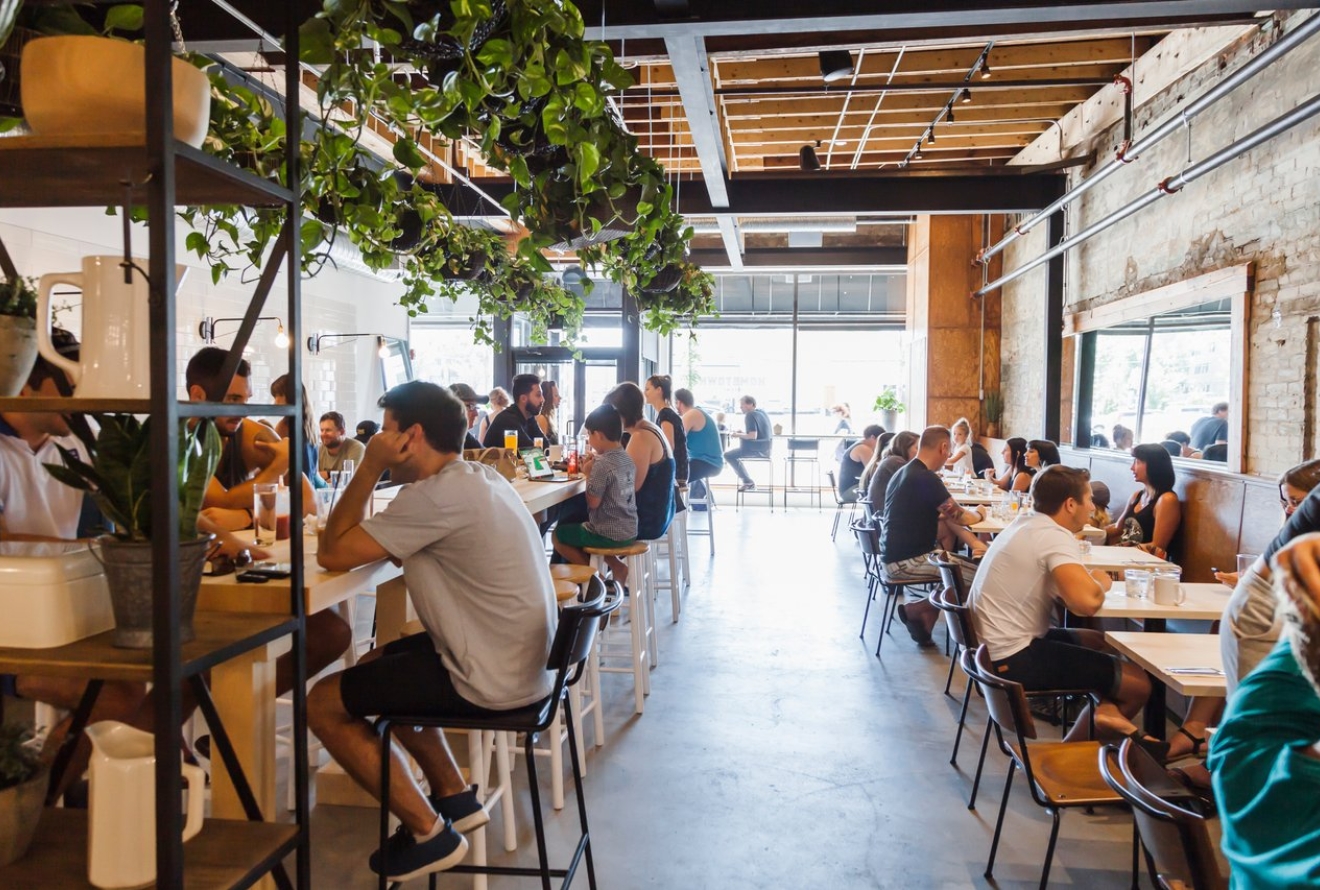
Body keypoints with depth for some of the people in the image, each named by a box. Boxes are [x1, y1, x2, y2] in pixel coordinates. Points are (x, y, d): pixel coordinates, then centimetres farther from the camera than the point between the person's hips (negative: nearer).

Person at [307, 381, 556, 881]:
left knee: (323, 702, 2)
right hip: (517, 661, 10)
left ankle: (429, 833, 7)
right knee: (376, 664, 28)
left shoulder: (439, 495, -21)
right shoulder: (477, 478, 9)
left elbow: (332, 554, -17)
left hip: (491, 680, -10)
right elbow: (410, 550, 16)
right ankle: (455, 797, 28)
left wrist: (369, 468, -9)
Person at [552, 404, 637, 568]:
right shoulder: (628, 459, 4)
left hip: (610, 535, -8)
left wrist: (588, 475, -6)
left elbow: (593, 503, -17)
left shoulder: (602, 464, -21)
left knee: (558, 534, 10)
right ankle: (615, 565, 18)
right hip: (630, 532, 8)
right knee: (575, 526, 31)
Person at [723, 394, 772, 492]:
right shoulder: (762, 412, 12)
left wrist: (738, 435, -11)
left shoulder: (750, 415, -15)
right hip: (766, 448, 10)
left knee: (727, 454, -3)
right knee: (734, 454, 25)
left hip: (756, 449, -10)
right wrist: (742, 432, 16)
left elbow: (753, 436, -25)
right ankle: (746, 481, 22)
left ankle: (748, 482, -2)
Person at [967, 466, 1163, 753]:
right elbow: (1086, 602, -32)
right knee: (1138, 683, 0)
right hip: (1014, 659, -9)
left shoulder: (1026, 524, 9)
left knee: (1100, 643, 23)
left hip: (994, 646, 10)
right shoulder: (1055, 536, -18)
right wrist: (1099, 583, -9)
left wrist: (1089, 582, 0)